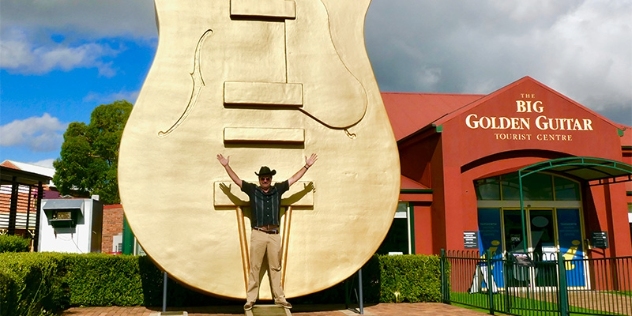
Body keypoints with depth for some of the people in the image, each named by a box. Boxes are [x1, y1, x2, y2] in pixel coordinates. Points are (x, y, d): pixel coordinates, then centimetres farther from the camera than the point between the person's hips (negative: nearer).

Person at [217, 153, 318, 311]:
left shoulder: (278, 189, 9)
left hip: (274, 235, 2)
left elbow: (294, 178, 14)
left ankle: (279, 298, 16)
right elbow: (237, 180, 3)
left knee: (275, 268, 10)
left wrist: (307, 165, 14)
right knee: (254, 268, 1)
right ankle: (250, 300, 6)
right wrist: (226, 166, -4)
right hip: (258, 234, -2)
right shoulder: (252, 190, 4)